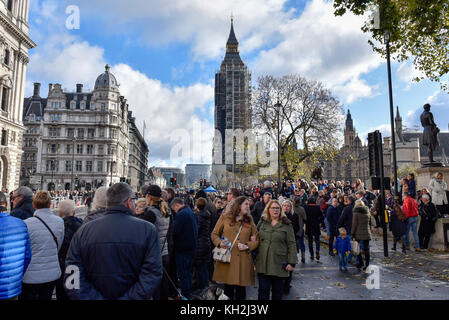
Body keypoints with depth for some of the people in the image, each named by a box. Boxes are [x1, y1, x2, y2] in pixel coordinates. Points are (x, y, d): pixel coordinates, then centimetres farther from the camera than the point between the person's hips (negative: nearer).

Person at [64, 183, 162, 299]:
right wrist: (129, 297, -19)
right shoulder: (148, 229, -14)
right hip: (131, 296, -2)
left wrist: (95, 297, -12)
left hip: (96, 296, 2)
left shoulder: (83, 231, -6)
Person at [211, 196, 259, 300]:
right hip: (227, 259, -1)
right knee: (228, 289, 9)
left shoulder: (249, 220, 10)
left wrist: (247, 246, -6)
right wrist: (220, 242, -10)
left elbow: (256, 240, 12)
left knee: (241, 290, 5)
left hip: (243, 261, 1)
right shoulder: (225, 217, 3)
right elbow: (214, 234, 9)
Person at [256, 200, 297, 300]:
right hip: (263, 264, 2)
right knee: (263, 292, 6)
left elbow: (292, 244, -2)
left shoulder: (286, 224, 0)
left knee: (277, 292, 11)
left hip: (279, 265, -2)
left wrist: (292, 262, -8)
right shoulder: (262, 222, 8)